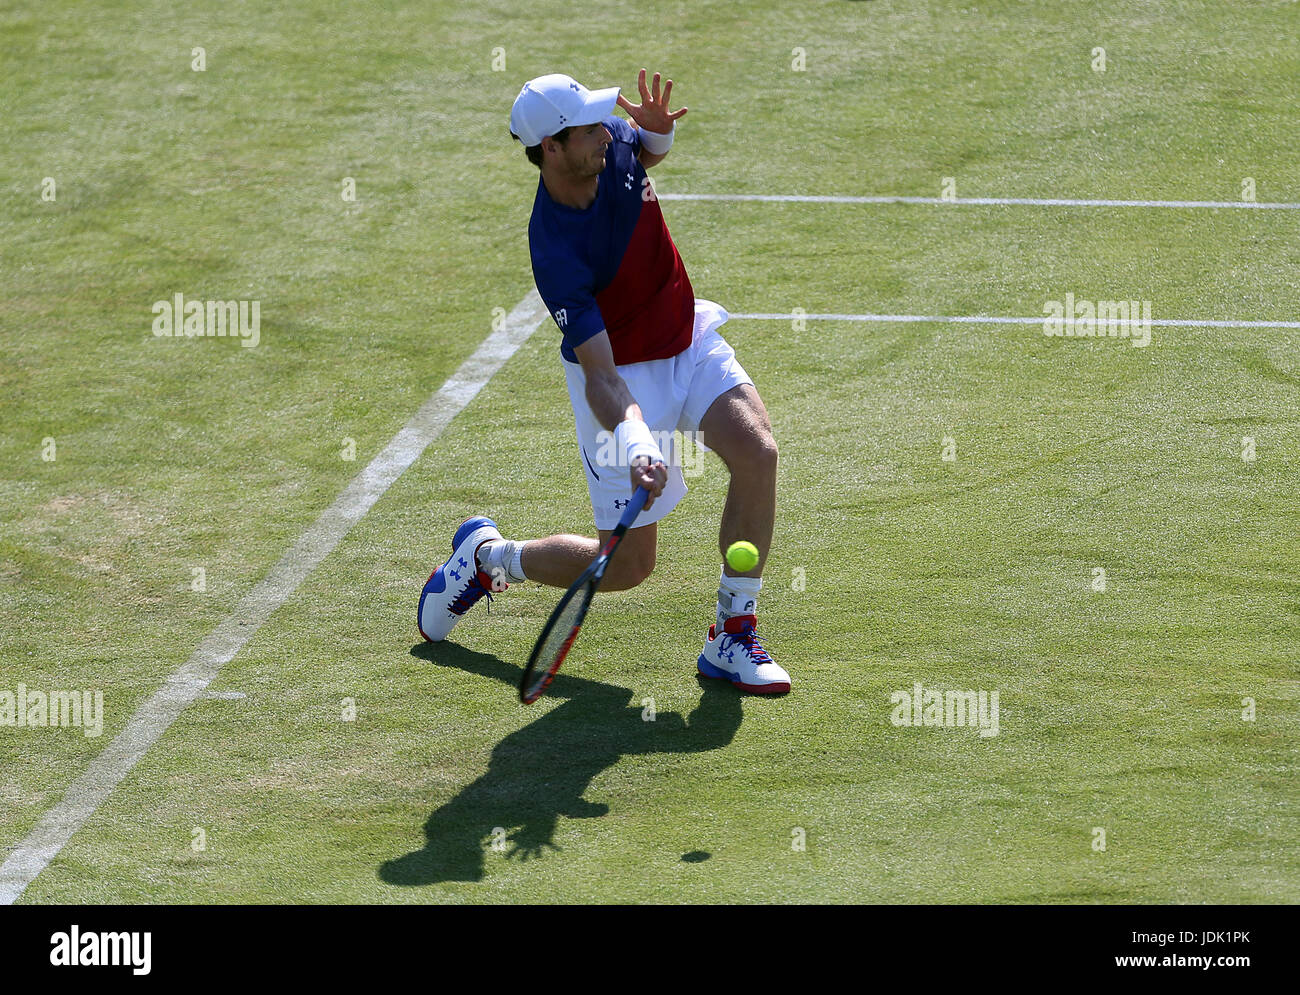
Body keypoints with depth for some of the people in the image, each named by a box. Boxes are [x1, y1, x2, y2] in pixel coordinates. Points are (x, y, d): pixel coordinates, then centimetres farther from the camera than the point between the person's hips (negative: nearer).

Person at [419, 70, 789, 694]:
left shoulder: (614, 145, -14)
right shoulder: (555, 256, -32)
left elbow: (650, 152, 14)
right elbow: (601, 376, -33)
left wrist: (658, 132, -11)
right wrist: (635, 445, -50)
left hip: (690, 338, 6)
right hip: (623, 376, -6)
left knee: (757, 451, -21)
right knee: (627, 564, -2)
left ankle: (731, 637, -9)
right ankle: (488, 555, 27)